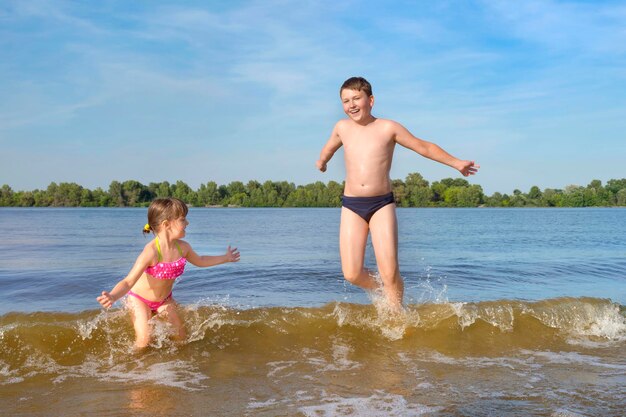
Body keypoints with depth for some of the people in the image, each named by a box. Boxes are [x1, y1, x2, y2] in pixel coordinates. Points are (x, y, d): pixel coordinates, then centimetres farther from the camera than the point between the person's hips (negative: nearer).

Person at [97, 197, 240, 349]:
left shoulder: (183, 247, -13)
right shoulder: (151, 252, -34)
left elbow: (200, 261, 12)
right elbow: (128, 282, -38)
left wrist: (225, 258, 21)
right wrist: (112, 297, -59)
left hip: (164, 299, 6)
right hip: (140, 299, -6)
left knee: (181, 336, 3)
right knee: (144, 342, -17)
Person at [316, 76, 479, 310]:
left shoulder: (388, 128, 0)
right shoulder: (342, 128, 8)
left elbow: (424, 147, 10)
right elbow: (329, 148, 32)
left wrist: (456, 163, 8)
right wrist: (321, 162, 51)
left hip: (382, 205, -2)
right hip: (351, 206, 2)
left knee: (390, 273, -12)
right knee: (352, 274, -6)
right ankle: (380, 291, 25)